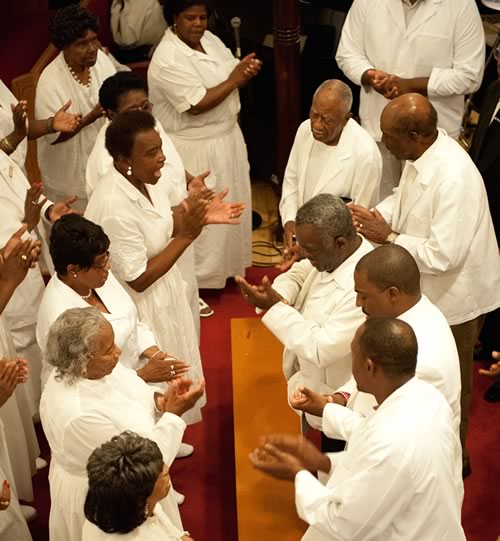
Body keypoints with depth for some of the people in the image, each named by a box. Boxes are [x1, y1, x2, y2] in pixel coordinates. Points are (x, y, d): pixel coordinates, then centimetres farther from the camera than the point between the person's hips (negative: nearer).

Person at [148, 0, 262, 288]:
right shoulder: (167, 59, -23)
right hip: (195, 149, -9)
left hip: (227, 137, 9)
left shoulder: (209, 39, 3)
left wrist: (247, 70, -12)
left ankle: (226, 266, 40)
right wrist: (234, 80, -19)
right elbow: (197, 104, -28)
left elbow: (232, 73, 12)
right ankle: (197, 282, 18)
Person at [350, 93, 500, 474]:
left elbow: (442, 256, -34)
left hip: (454, 294, -8)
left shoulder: (454, 179, -36)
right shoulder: (423, 152, -9)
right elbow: (404, 199, 9)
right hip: (426, 287, 8)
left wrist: (387, 236, -25)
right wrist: (373, 215, -10)